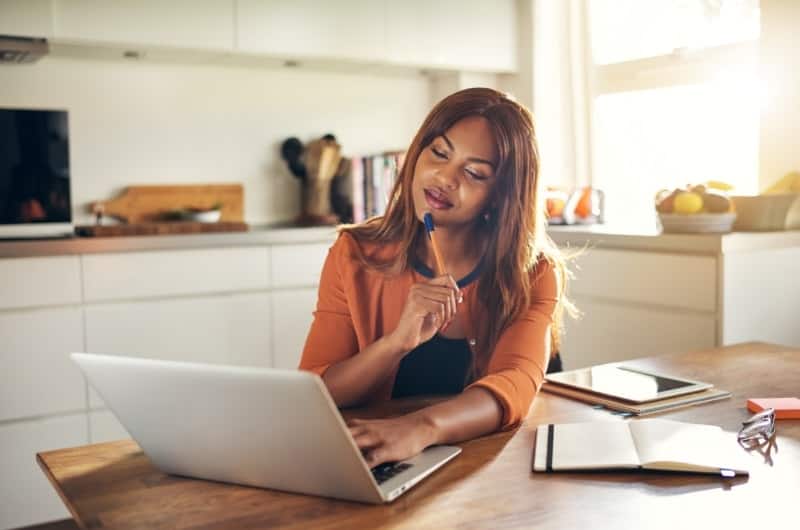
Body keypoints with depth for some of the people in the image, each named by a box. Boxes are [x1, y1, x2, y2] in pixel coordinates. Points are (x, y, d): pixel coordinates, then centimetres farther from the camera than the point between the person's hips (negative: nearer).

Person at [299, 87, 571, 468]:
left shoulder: (533, 275, -5)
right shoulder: (354, 255, -3)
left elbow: (515, 383, -22)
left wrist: (421, 427, -40)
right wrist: (396, 343, -24)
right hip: (374, 470, 1)